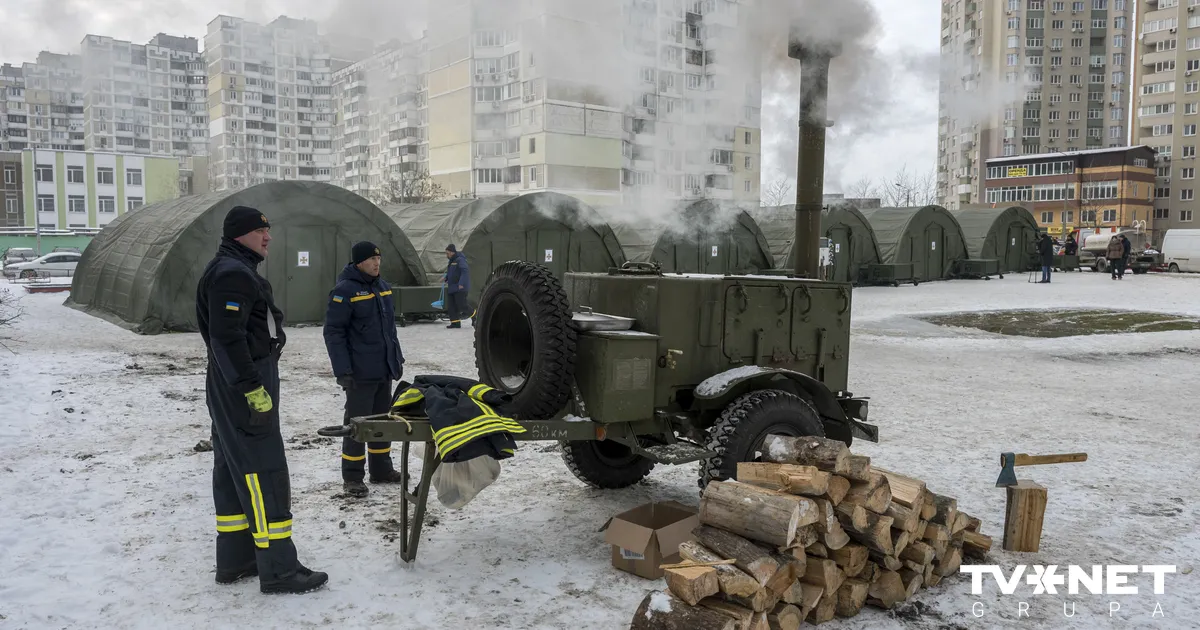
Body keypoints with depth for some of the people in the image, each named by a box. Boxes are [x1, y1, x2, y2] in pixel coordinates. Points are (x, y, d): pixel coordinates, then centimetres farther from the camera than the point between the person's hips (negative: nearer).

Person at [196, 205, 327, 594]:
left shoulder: (236, 271, 18)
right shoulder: (232, 274, -16)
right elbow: (227, 338, -24)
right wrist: (253, 390, -25)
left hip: (232, 389, 11)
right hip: (243, 389, -11)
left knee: (233, 472, 13)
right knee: (264, 474, -9)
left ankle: (234, 560, 22)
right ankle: (278, 569, -5)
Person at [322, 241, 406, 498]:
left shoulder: (383, 286, 11)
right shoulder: (344, 291, -13)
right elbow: (333, 332, -15)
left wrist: (397, 358, 17)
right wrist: (342, 370, -18)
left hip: (385, 370, 8)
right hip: (360, 372, -7)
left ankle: (381, 469, 27)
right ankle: (352, 477, 10)